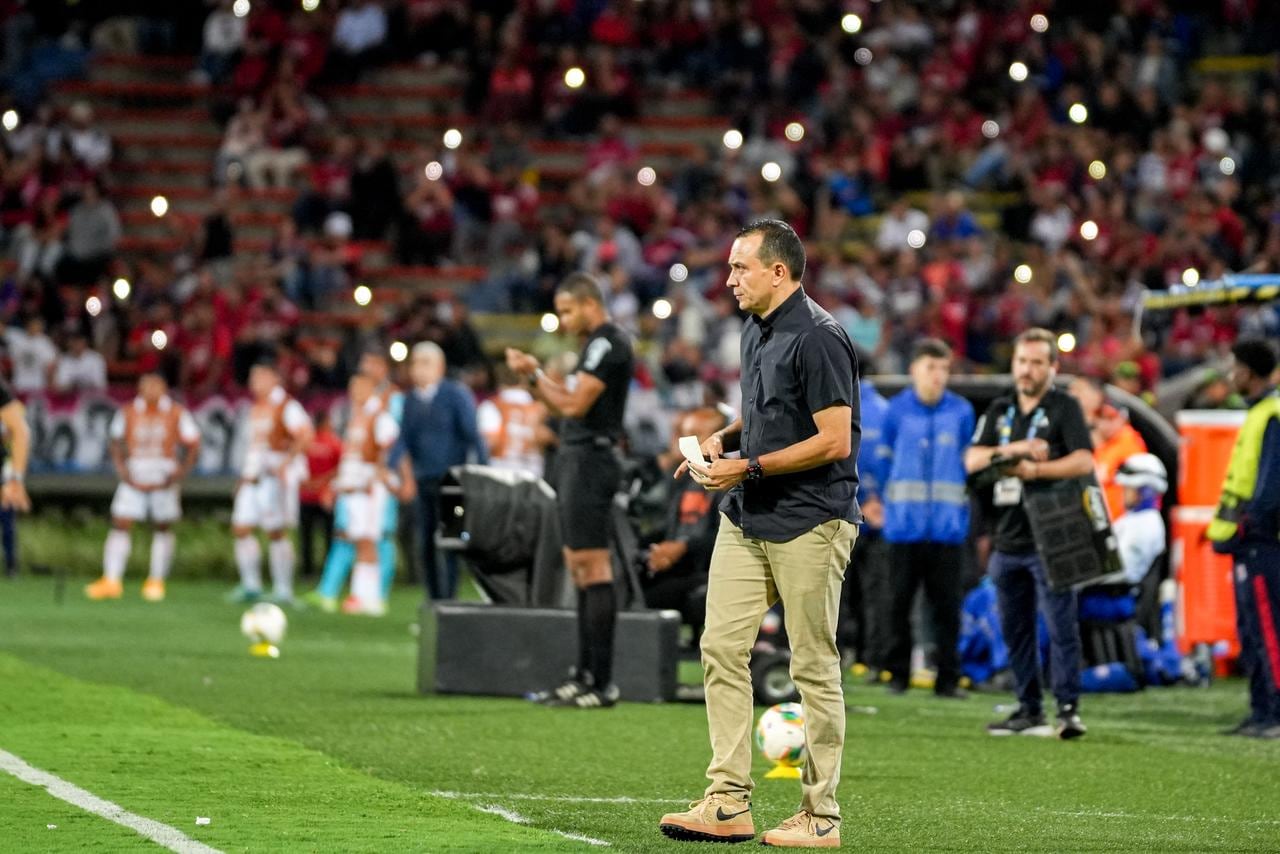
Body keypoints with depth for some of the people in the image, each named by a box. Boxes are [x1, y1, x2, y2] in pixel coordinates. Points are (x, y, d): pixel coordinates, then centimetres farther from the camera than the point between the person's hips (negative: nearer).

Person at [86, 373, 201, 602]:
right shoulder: (128, 412, 3)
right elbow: (116, 443, 13)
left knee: (162, 528, 5)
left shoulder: (177, 413, -2)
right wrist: (122, 470, -2)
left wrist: (179, 474, -10)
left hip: (164, 478, -1)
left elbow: (193, 447, 1)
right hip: (134, 477, 1)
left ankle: (156, 581, 16)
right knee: (120, 524, -10)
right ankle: (111, 581, -12)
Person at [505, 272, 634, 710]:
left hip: (590, 459, -11)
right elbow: (568, 403, 21)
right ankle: (584, 675, 14)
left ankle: (602, 682, -12)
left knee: (593, 566, -11)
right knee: (578, 566, 11)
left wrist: (535, 374, -7)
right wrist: (534, 376, 8)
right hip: (576, 459, 11)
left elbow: (574, 405, -19)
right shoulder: (597, 344, 19)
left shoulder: (608, 344, -13)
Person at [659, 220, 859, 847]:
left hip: (809, 524, -9)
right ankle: (728, 804, 7)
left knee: (814, 667, -2)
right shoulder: (755, 331, 14)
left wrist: (748, 467, -17)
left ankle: (821, 817, 4)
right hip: (745, 517, 9)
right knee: (721, 648, 4)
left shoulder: (817, 338, -16)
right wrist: (725, 436, 9)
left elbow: (835, 441, -20)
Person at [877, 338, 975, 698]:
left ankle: (948, 678, 4)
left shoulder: (961, 411, 2)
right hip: (905, 524, 0)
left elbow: (968, 463, 10)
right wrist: (893, 500, 8)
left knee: (947, 604, 1)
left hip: (948, 524, 0)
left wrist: (958, 503, 7)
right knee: (900, 600, 4)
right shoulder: (897, 409, 1)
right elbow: (884, 457, 8)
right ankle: (897, 673, 14)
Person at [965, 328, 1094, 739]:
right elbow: (973, 459, 4)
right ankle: (1029, 709, 16)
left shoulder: (1064, 408, 0)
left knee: (1060, 625, -10)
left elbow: (1084, 461, -13)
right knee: (1015, 628, 9)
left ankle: (1069, 708, -10)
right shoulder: (1000, 410, 16)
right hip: (1008, 538, 6)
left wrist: (1036, 469, -20)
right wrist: (1015, 449, -10)